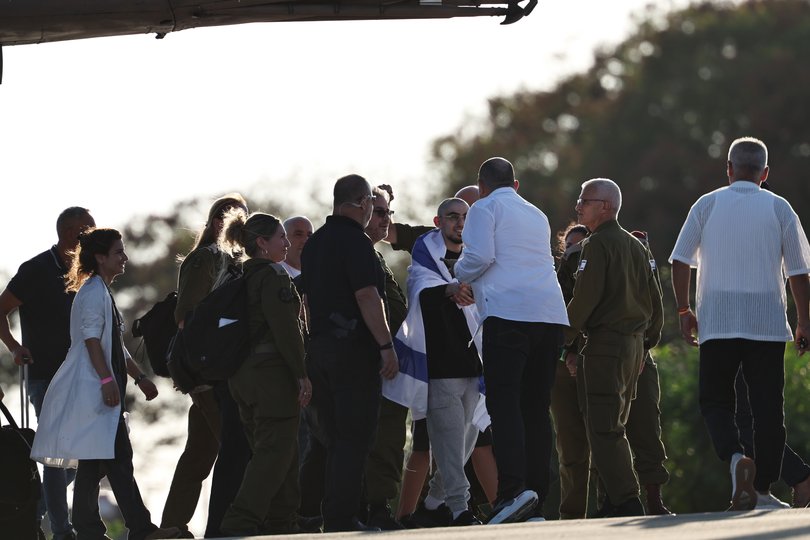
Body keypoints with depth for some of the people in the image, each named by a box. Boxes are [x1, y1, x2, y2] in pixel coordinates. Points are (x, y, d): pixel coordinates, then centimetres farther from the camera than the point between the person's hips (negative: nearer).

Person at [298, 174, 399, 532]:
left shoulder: (314, 243, 16)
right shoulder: (355, 241, -12)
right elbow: (367, 296, -19)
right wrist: (386, 345, -19)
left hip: (319, 346, 9)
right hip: (353, 350, -9)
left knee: (334, 439, 12)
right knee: (354, 438, -7)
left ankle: (333, 519, 12)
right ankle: (341, 522, -11)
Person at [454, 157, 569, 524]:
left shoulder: (485, 208, 6)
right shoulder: (537, 215, 27)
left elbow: (480, 256, -8)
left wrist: (460, 274, 13)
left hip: (508, 311, -6)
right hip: (551, 312, 6)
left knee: (503, 403, -13)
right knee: (536, 407, 6)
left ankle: (513, 488, -31)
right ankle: (536, 503, 2)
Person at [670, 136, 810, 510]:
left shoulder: (707, 205, 4)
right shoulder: (779, 208, 3)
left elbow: (680, 261, 2)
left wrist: (684, 310, 12)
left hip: (717, 324, 0)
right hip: (767, 324, 0)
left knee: (714, 401, 8)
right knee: (767, 406, 5)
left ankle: (734, 456, -20)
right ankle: (763, 489, 2)